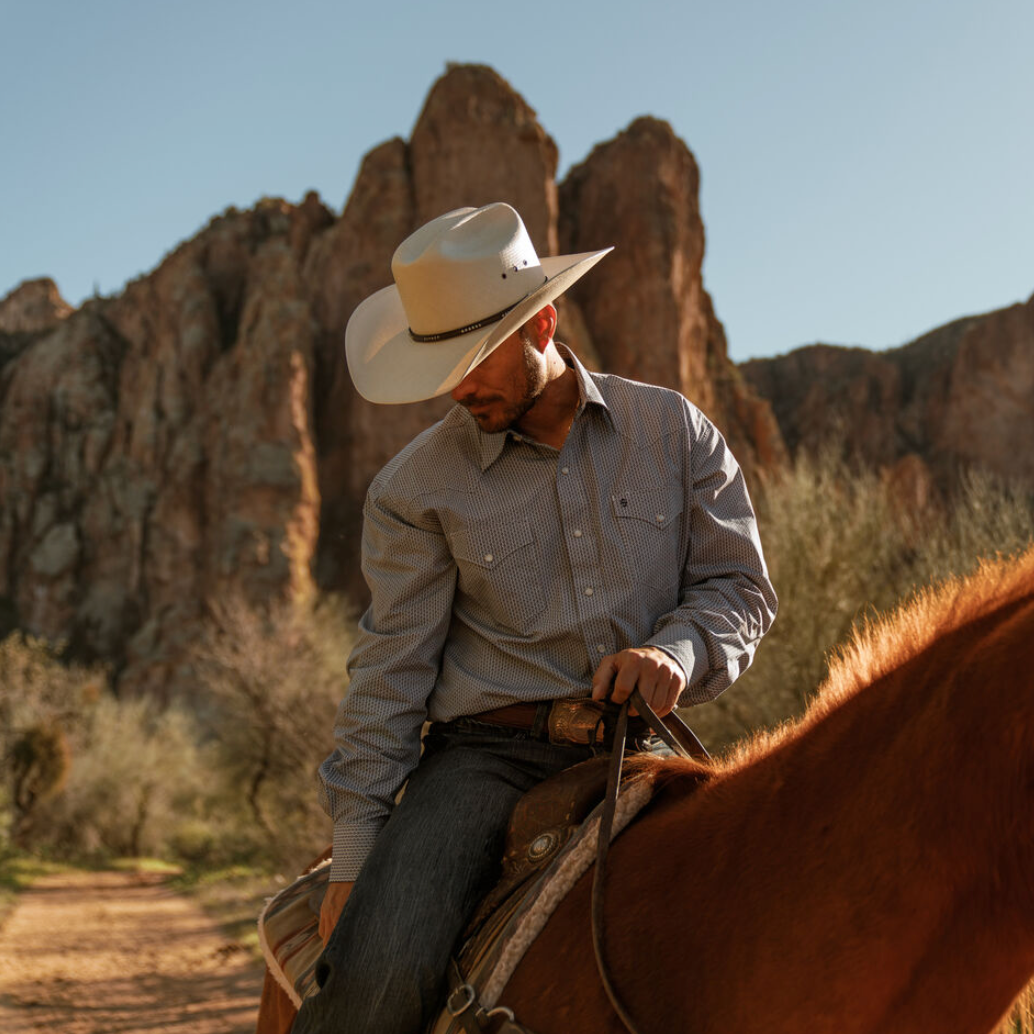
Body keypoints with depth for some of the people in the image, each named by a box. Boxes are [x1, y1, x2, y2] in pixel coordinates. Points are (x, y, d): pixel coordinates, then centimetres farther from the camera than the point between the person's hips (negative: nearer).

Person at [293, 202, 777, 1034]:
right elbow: (391, 670, 2)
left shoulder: (676, 431, 7)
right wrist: (354, 853, -3)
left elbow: (741, 588, 9)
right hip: (488, 754, -2)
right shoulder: (416, 487, 2)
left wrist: (679, 652, -14)